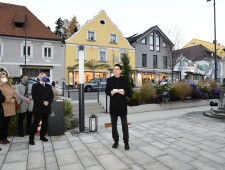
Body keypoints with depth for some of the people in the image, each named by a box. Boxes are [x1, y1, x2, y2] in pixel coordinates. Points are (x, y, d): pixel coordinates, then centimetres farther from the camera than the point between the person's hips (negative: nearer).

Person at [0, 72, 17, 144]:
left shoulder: (8, 85, 14)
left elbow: (15, 93, 9)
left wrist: (14, 98, -11)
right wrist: (10, 99, -18)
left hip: (10, 108, 6)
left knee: (7, 124, 14)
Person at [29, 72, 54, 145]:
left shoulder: (48, 86, 16)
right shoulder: (35, 86, 2)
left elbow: (51, 96, 8)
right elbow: (34, 96, -9)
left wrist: (48, 102, -11)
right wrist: (42, 102, -18)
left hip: (47, 108, 5)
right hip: (38, 108, -4)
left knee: (45, 123, 9)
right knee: (35, 123, -3)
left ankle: (42, 136, 22)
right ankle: (31, 138, 8)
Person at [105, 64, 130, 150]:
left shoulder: (124, 79, 2)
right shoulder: (109, 80, 5)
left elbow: (128, 91, 1)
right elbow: (106, 91, 3)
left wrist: (124, 92, -20)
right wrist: (111, 92, -18)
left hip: (122, 105, -1)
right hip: (113, 105, 2)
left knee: (125, 125, 4)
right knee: (114, 125, 11)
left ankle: (126, 142, 15)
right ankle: (116, 141, 26)